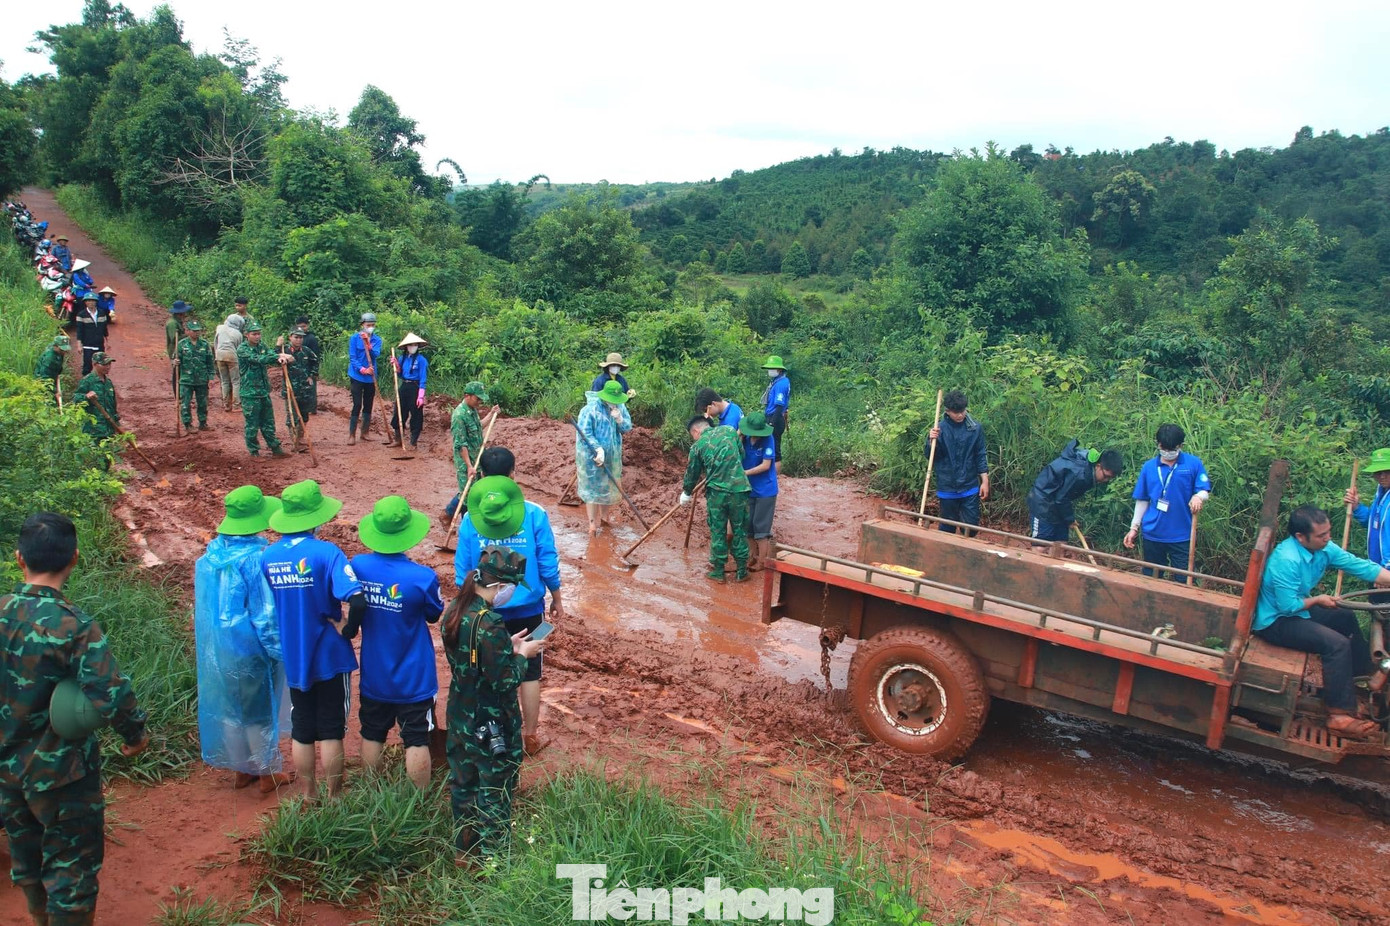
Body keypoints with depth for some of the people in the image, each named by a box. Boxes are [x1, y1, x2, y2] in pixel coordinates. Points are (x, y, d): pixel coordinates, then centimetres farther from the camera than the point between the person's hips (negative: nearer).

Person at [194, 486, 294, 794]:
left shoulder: (209, 555, -3)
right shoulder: (256, 559, -24)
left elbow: (201, 604, 7)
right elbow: (266, 615, -21)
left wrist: (205, 641, 19)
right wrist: (283, 651, -12)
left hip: (215, 649, 7)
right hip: (250, 651, -6)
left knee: (228, 707, 19)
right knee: (260, 711, 10)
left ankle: (241, 769, 35)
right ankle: (266, 773, 25)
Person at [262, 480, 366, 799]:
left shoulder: (268, 556, -4)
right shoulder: (326, 553, -19)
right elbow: (356, 600, -29)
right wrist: (348, 630, -12)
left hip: (292, 657, 4)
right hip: (329, 656, -4)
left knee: (301, 731, 17)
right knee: (331, 731, 9)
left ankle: (308, 796, 29)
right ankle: (334, 799, 20)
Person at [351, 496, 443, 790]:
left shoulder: (357, 566, -13)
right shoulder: (423, 577, -23)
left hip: (374, 676, 4)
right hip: (414, 678, -4)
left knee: (372, 736, 21)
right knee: (416, 741, 8)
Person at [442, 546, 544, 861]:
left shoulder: (455, 611, -4)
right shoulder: (489, 625, -29)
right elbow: (505, 682, -24)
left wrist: (508, 647, 5)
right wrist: (523, 655, -8)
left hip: (460, 718, 8)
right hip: (492, 726, -8)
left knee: (463, 784, 21)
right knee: (494, 792, 10)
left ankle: (464, 851, 37)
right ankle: (492, 856, 23)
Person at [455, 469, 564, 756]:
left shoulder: (470, 520, -9)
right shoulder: (534, 515, -12)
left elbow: (462, 573, -3)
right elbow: (548, 564, -8)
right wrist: (557, 600, 6)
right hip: (528, 608, -1)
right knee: (530, 674, 13)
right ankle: (530, 737, 24)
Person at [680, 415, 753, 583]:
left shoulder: (697, 446, 2)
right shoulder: (730, 431, 5)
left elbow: (692, 473, 13)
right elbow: (742, 455, 13)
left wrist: (686, 493, 30)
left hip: (716, 492, -1)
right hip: (739, 489, 1)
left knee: (717, 532, 12)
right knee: (740, 531, 11)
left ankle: (718, 571, 20)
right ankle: (741, 572, 19)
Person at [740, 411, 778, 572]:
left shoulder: (767, 439, -17)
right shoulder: (746, 438, -3)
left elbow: (766, 465, -20)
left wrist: (744, 473, -19)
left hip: (765, 490, -6)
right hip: (749, 488, 6)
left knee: (761, 526, -2)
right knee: (749, 524, 13)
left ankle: (762, 560, 8)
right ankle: (755, 554, 29)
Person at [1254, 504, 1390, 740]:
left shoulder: (1323, 548, -3)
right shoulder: (1286, 560, -30)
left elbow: (1360, 566, -3)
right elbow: (1288, 606, -28)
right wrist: (1318, 600, -11)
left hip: (1298, 609, 10)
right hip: (1275, 622, -10)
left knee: (1347, 618, 23)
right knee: (1337, 643, -23)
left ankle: (1362, 678, 41)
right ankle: (1340, 716, -19)